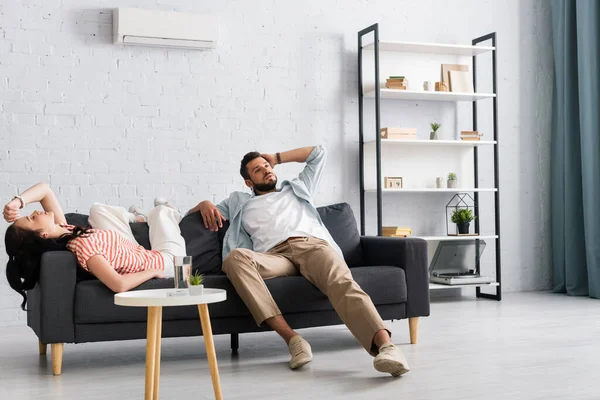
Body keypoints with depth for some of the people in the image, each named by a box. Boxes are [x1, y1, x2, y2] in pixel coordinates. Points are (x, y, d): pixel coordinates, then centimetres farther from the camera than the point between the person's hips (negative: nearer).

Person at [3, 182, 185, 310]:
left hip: (137, 254, 7)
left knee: (98, 209, 17)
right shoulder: (83, 245, -41)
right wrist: (152, 272, -32)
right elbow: (119, 285, -50)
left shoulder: (64, 232, -16)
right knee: (161, 211, 18)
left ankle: (138, 219, 47)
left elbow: (44, 189, -7)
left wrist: (17, 202, -25)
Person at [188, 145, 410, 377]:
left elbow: (317, 153, 45)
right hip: (275, 255, 0)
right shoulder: (240, 202, 37)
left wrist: (276, 157, 45)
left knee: (341, 282, -35)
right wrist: (205, 204, 14)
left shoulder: (296, 189, 40)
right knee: (235, 257, -36)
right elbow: (199, 213, 39)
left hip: (313, 246, 1)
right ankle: (292, 338, -43)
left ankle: (385, 345, -60)